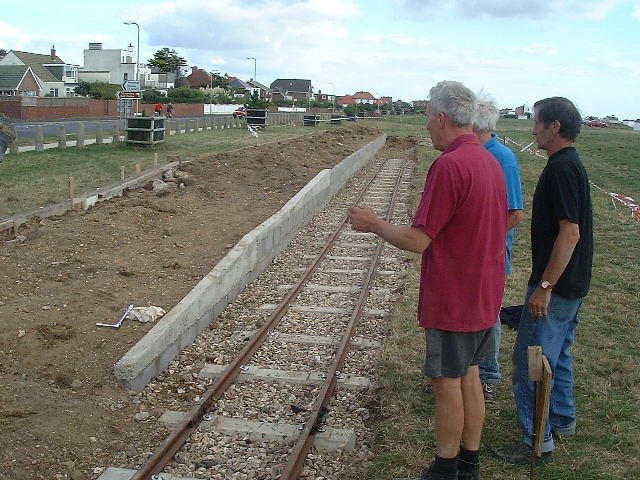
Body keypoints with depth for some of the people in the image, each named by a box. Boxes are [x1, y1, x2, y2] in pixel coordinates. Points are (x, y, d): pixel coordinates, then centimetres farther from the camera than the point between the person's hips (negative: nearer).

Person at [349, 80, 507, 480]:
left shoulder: (449, 166, -23)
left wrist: (373, 224, -6)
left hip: (452, 300, -9)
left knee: (448, 382, 5)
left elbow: (417, 241, -22)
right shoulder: (489, 161, 6)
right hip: (484, 294, 9)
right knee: (469, 375, 18)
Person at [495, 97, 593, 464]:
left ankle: (538, 442, 7)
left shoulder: (562, 168, -20)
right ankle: (563, 419, 37)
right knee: (558, 353, 22)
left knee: (531, 362, -2)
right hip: (572, 284, 10)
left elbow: (570, 232, -25)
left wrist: (545, 286, -23)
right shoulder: (571, 163, 11)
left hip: (556, 285, -10)